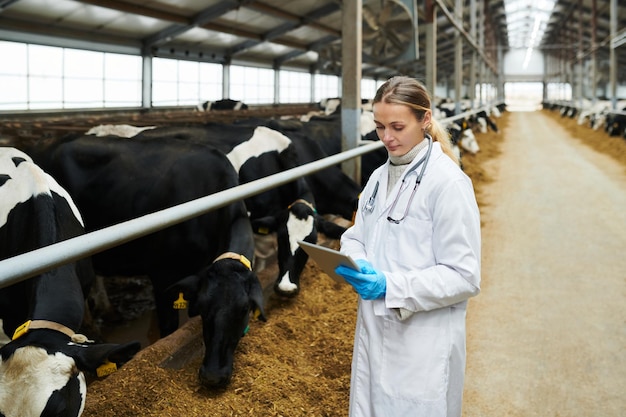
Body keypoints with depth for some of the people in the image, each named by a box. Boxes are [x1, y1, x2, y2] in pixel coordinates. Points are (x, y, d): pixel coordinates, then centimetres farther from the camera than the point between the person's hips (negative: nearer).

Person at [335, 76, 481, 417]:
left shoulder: (448, 183, -14)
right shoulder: (380, 177, 8)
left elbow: (464, 276, -16)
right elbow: (356, 236, 13)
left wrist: (391, 286, -24)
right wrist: (354, 264, -10)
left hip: (424, 342, -6)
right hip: (374, 331, 7)